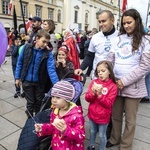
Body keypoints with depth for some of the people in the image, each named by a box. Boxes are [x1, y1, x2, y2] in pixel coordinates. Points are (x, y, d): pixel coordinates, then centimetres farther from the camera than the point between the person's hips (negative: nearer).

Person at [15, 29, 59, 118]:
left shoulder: (48, 53, -15)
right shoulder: (26, 48, -10)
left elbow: (51, 69, -23)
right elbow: (20, 63, -1)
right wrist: (17, 77, 1)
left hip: (40, 82, 0)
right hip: (27, 81, 0)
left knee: (39, 102, 17)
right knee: (30, 102, 12)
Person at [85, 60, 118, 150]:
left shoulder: (113, 86, -16)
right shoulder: (94, 82, -6)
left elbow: (108, 104, -19)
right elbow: (87, 99, -7)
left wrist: (99, 94, -30)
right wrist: (93, 93, -27)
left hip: (103, 117, -3)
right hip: (92, 114, 4)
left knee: (102, 135, 15)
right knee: (92, 132, 23)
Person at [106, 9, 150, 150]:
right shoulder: (119, 39, 7)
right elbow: (110, 59, 6)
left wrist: (124, 81, -16)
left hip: (133, 86, -3)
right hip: (115, 84, 4)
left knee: (130, 119, 12)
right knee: (116, 115, 18)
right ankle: (114, 138, 41)